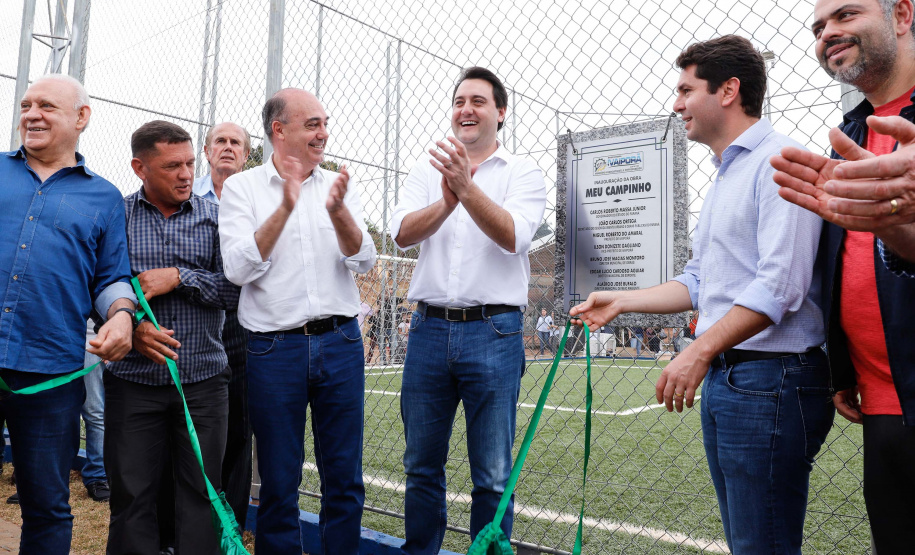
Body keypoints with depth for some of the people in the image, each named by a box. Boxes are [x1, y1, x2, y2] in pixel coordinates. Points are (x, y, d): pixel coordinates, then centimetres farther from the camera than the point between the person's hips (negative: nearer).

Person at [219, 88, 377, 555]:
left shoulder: (340, 187, 9)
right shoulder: (241, 188, 2)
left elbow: (364, 261, -1)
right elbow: (239, 269, -9)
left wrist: (338, 212, -18)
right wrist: (285, 207, -17)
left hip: (340, 342, 2)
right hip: (274, 349, -2)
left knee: (345, 479, 10)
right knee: (279, 484, 9)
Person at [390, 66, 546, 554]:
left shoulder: (522, 173, 4)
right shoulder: (426, 171, 12)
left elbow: (512, 236, -13)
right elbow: (402, 234, -5)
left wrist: (467, 187, -27)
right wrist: (445, 202, -23)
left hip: (494, 332, -3)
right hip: (429, 327, 3)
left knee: (493, 476, 5)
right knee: (421, 466, 14)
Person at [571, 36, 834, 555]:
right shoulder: (724, 179, 21)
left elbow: (781, 283, -21)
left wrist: (700, 351, -21)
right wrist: (622, 301, 15)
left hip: (769, 380, -9)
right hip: (723, 377, 10)